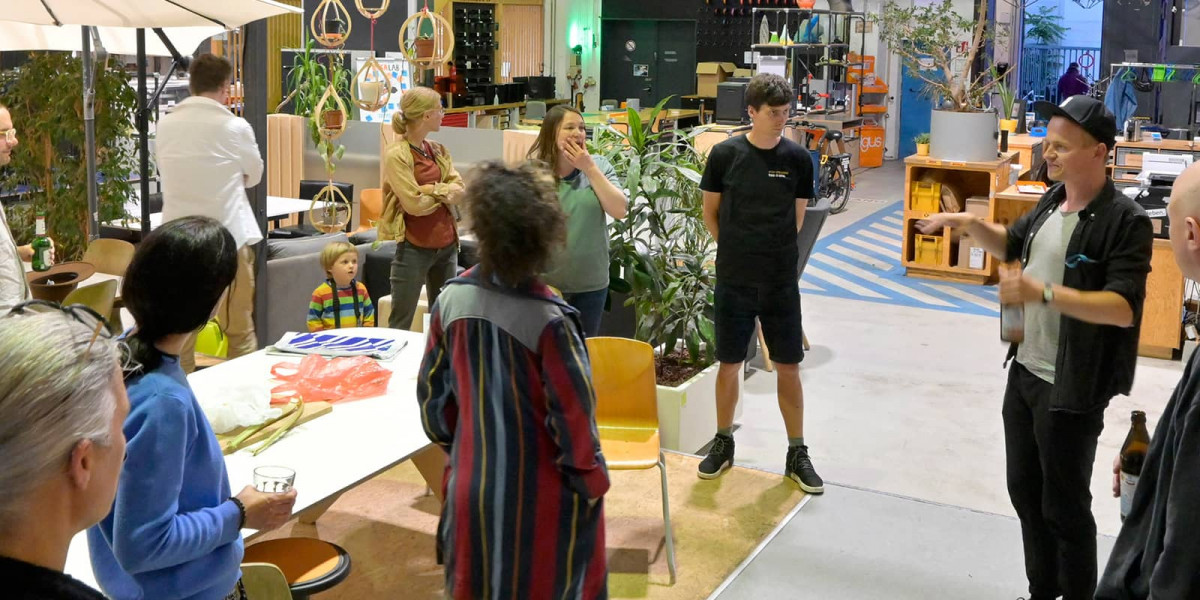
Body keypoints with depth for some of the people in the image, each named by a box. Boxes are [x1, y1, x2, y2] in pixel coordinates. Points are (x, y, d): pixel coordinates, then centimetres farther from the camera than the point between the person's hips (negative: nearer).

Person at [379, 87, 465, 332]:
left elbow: (459, 191, 1)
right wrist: (444, 192, -3)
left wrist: (431, 189, -16)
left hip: (446, 245, 7)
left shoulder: (439, 151, 9)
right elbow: (415, 204, -19)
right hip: (414, 248, -7)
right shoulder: (396, 155, -12)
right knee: (400, 323, 1)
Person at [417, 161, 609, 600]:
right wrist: (590, 481, -1)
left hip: (473, 483, 4)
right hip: (539, 494, -4)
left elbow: (432, 391, 2)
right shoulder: (548, 318, -23)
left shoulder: (452, 299, -9)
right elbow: (572, 412, -17)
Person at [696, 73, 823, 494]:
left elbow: (797, 217, 9)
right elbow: (710, 212, 5)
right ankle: (723, 443, 27)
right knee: (729, 364, 8)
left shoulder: (797, 158, -1)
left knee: (788, 367, 6)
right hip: (733, 280, -1)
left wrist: (775, 253, 8)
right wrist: (737, 251, 7)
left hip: (781, 281, 1)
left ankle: (797, 454, 18)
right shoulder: (725, 154, -5)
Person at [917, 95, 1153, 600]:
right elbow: (1011, 245, 22)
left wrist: (1043, 293, -38)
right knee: (1025, 492, 19)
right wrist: (970, 223, 3)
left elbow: (1123, 308, -27)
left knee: (1065, 506, 5)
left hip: (1072, 389, -8)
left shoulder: (1125, 221, -20)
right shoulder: (1053, 200, 5)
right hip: (1024, 371, 8)